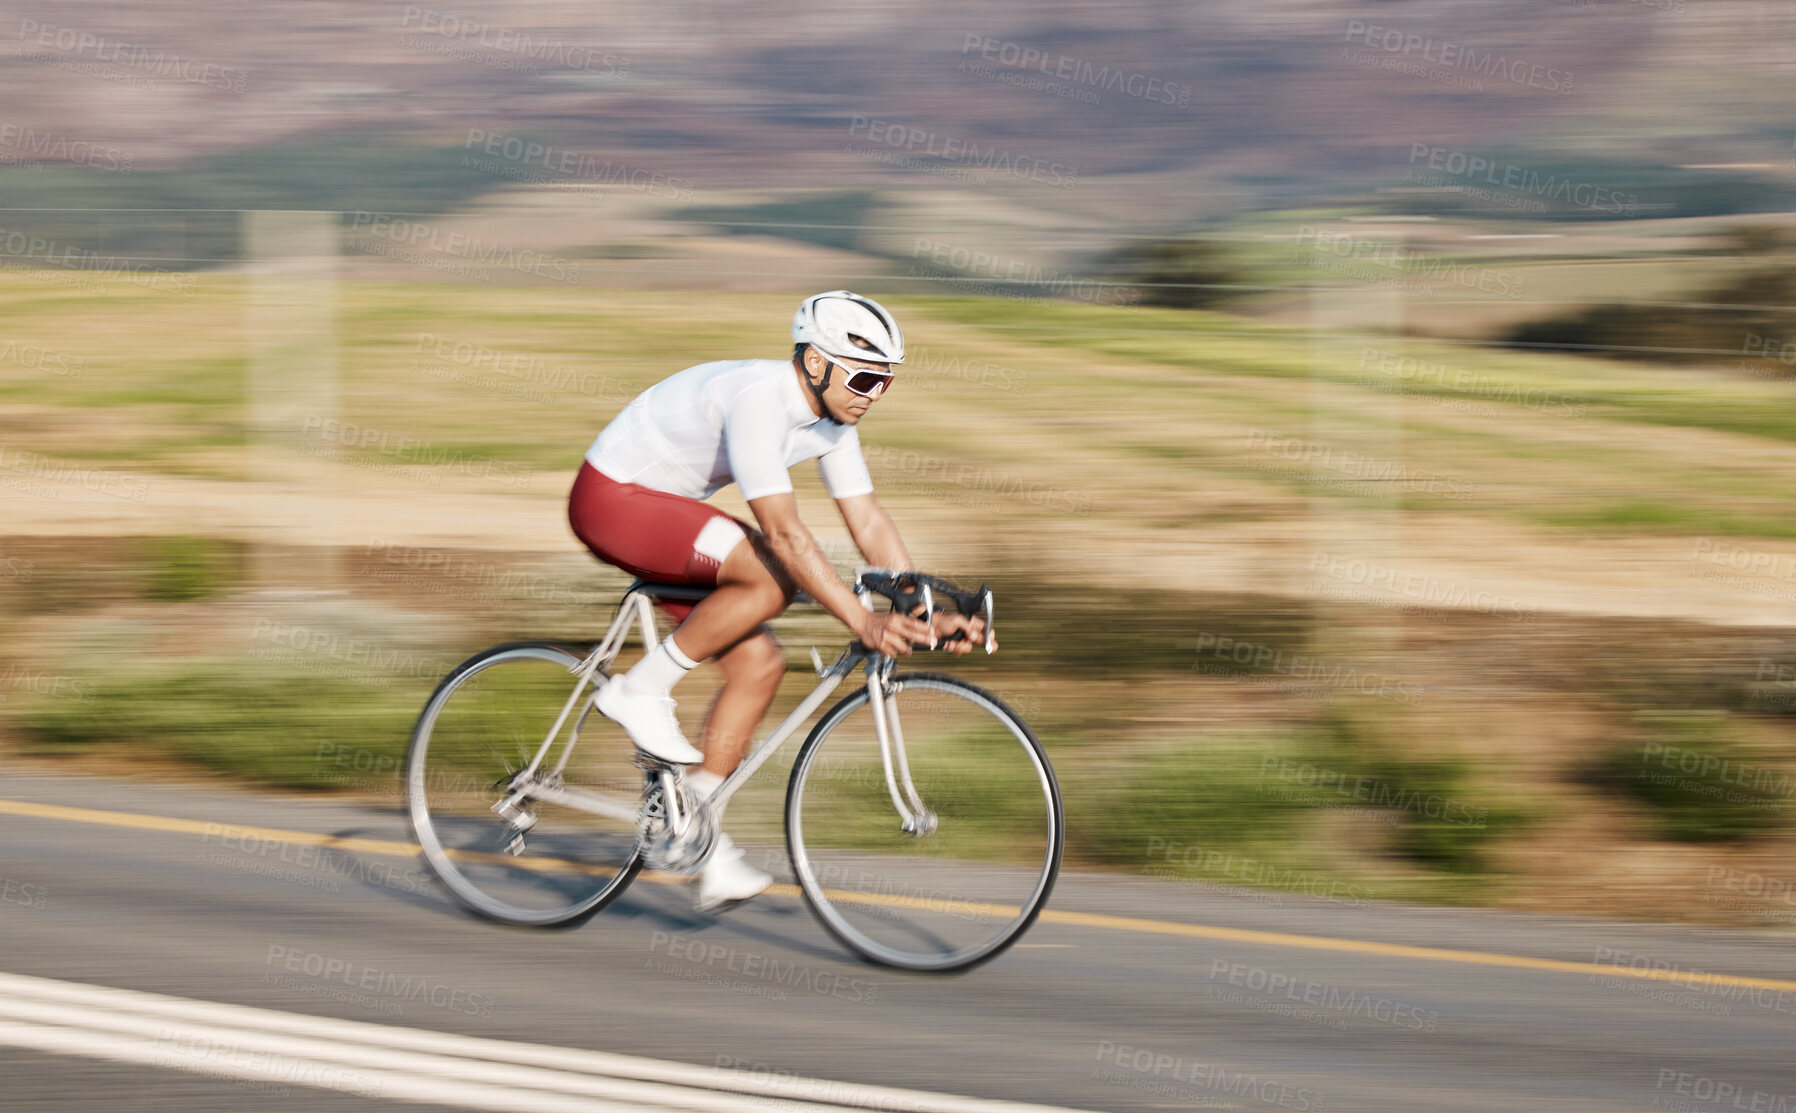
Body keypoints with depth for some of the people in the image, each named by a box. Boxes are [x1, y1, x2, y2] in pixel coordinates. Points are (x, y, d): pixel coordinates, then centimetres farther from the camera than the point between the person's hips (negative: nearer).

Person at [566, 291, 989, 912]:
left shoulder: (832, 418, -1)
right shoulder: (758, 400, -29)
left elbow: (869, 523, 2)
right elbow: (784, 532, -35)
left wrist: (927, 615, -9)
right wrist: (862, 622, -39)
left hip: (661, 511, 10)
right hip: (610, 499, -10)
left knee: (759, 664, -1)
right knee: (772, 581, -27)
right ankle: (642, 692, -13)